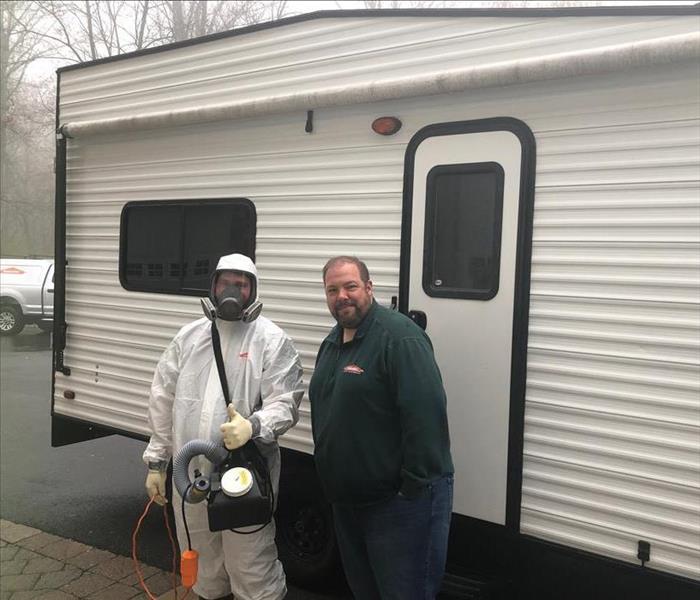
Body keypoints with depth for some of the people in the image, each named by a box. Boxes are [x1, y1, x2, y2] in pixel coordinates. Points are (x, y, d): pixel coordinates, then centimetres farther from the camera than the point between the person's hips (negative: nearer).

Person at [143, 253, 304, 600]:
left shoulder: (271, 339, -6)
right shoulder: (189, 336, 8)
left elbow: (285, 402, -11)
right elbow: (164, 401, 12)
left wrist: (252, 426, -31)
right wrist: (156, 461, 12)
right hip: (190, 475, 5)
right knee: (203, 571, 23)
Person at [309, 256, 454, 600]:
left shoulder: (399, 336, -18)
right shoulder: (332, 343, 11)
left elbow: (425, 413, -25)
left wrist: (414, 487, -24)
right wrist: (330, 479, 19)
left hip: (400, 501, -9)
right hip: (346, 500, 9)